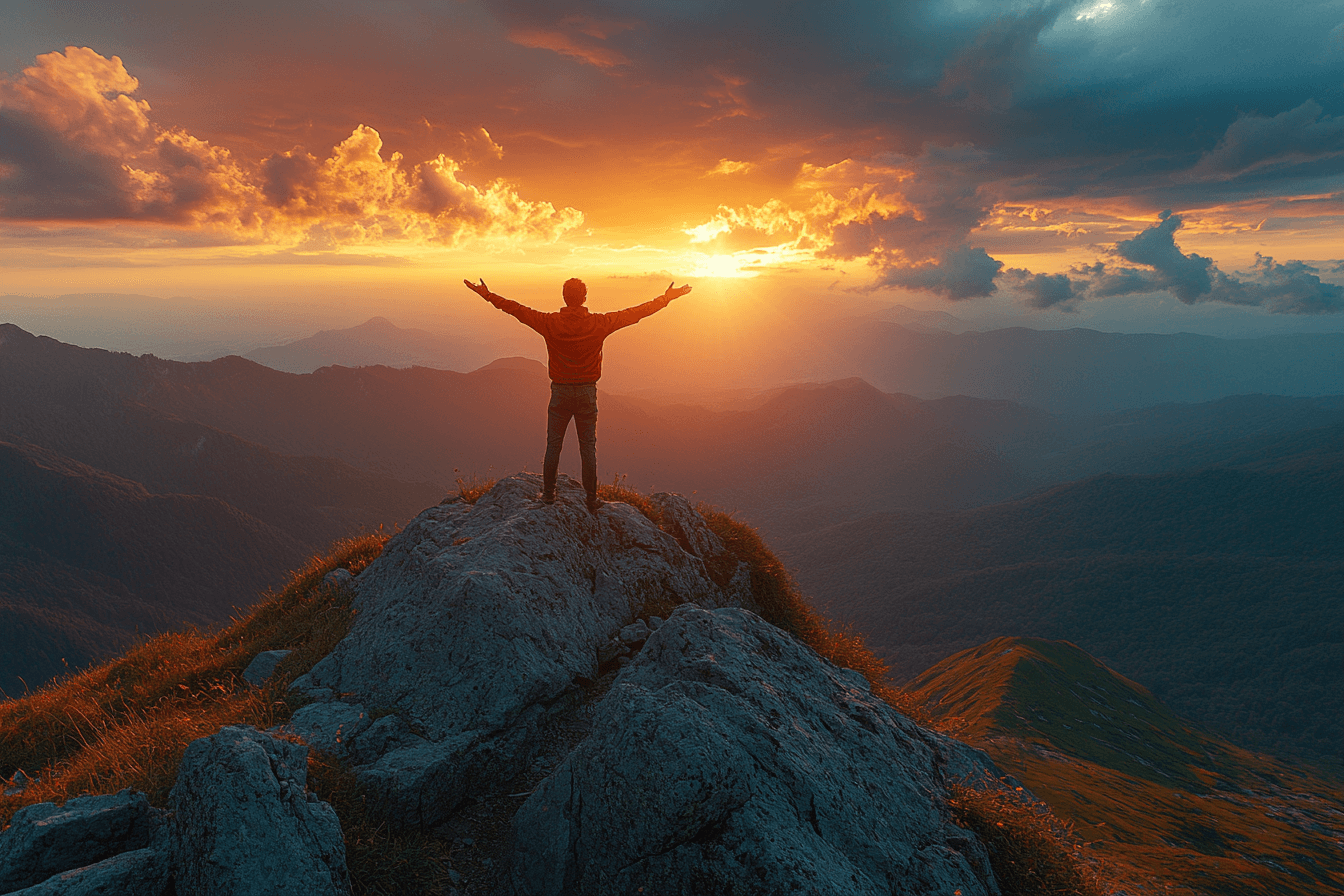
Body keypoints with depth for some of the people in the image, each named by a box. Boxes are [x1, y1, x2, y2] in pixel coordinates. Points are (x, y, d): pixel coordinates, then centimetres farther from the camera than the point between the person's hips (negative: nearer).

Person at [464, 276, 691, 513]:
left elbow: (518, 310, -1)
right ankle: (592, 499, 13)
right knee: (588, 447, 7)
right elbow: (635, 313, -3)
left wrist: (487, 295, 10)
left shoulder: (550, 322, -9)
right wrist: (666, 298, 6)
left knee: (553, 444, 12)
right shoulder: (599, 324, -9)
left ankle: (548, 493, 22)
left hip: (560, 391, 0)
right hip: (587, 392, 0)